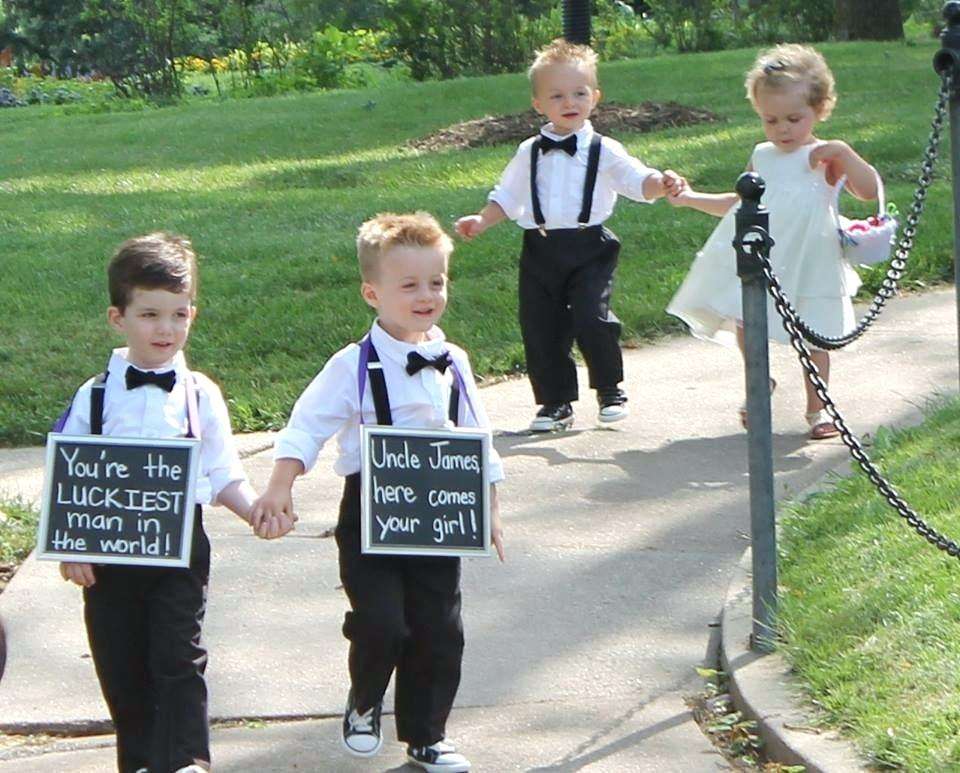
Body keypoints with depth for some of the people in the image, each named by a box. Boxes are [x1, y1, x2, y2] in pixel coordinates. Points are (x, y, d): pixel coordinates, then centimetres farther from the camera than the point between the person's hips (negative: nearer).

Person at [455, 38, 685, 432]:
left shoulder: (604, 151, 3)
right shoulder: (529, 154, 12)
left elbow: (638, 181, -6)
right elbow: (507, 196, 20)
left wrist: (661, 183, -27)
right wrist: (481, 221, 6)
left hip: (588, 249, -3)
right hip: (540, 250, 3)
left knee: (592, 319, -16)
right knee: (541, 328, 1)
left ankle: (610, 390, 7)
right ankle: (555, 403, 16)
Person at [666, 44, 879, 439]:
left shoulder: (826, 158, -3)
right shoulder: (762, 157, 12)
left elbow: (870, 190, -14)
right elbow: (740, 203, 24)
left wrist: (843, 152, -23)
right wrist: (692, 199, 18)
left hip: (807, 262, -4)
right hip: (758, 260, 4)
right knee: (743, 324, 1)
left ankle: (816, 407, 18)